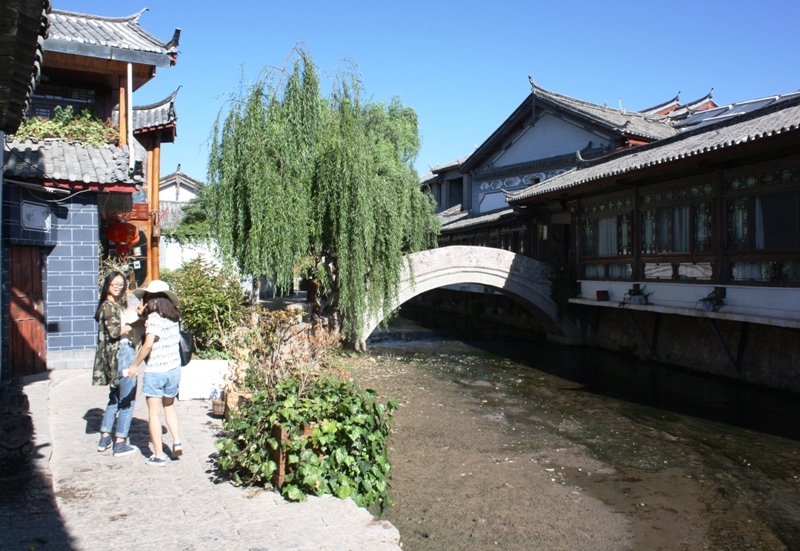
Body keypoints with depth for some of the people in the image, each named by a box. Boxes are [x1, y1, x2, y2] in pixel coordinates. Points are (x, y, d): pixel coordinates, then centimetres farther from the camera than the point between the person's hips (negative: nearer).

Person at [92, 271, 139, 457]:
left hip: (117, 356, 10)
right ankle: (120, 444, 5)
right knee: (127, 400, -2)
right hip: (121, 354, -10)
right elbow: (114, 331, -23)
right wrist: (131, 325, -7)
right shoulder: (109, 306, -12)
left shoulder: (117, 305, 17)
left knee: (115, 399, 19)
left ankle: (104, 439, 26)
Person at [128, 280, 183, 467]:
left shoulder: (154, 318, -15)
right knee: (169, 406, 25)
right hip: (174, 369, 6)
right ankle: (177, 442, 16)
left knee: (154, 413, 5)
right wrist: (144, 314, 8)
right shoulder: (173, 317, 6)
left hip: (155, 371, -6)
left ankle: (158, 455, 9)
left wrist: (135, 365, -15)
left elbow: (148, 343, -26)